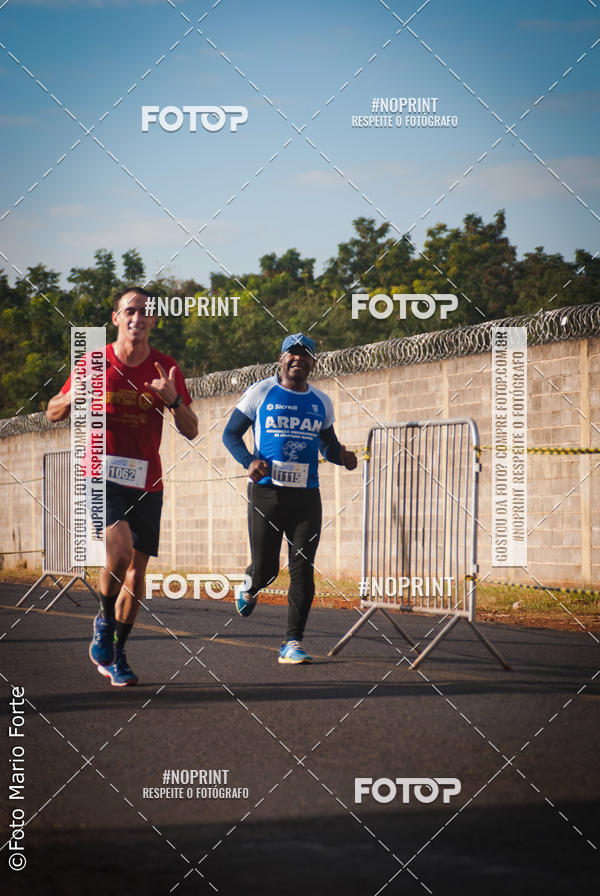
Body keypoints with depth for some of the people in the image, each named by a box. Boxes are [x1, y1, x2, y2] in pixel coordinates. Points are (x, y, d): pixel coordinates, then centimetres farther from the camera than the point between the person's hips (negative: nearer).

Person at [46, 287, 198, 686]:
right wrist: (72, 398, -14)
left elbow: (191, 431, 4)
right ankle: (105, 621, 1)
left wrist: (173, 400, -16)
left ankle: (118, 653, 19)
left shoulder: (166, 368, 4)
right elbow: (53, 413, 10)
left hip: (147, 481, 3)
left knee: (137, 569, 4)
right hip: (102, 475, -3)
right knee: (119, 551, -24)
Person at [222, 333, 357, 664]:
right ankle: (247, 590, 35)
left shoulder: (321, 402, 12)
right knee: (265, 568, -2)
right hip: (266, 491, -3)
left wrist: (342, 457, 0)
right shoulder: (260, 393, 2)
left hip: (306, 496, 3)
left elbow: (327, 444, 24)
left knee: (303, 570, -6)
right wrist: (249, 461, -13)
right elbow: (230, 433, 6)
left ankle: (292, 643, -2)